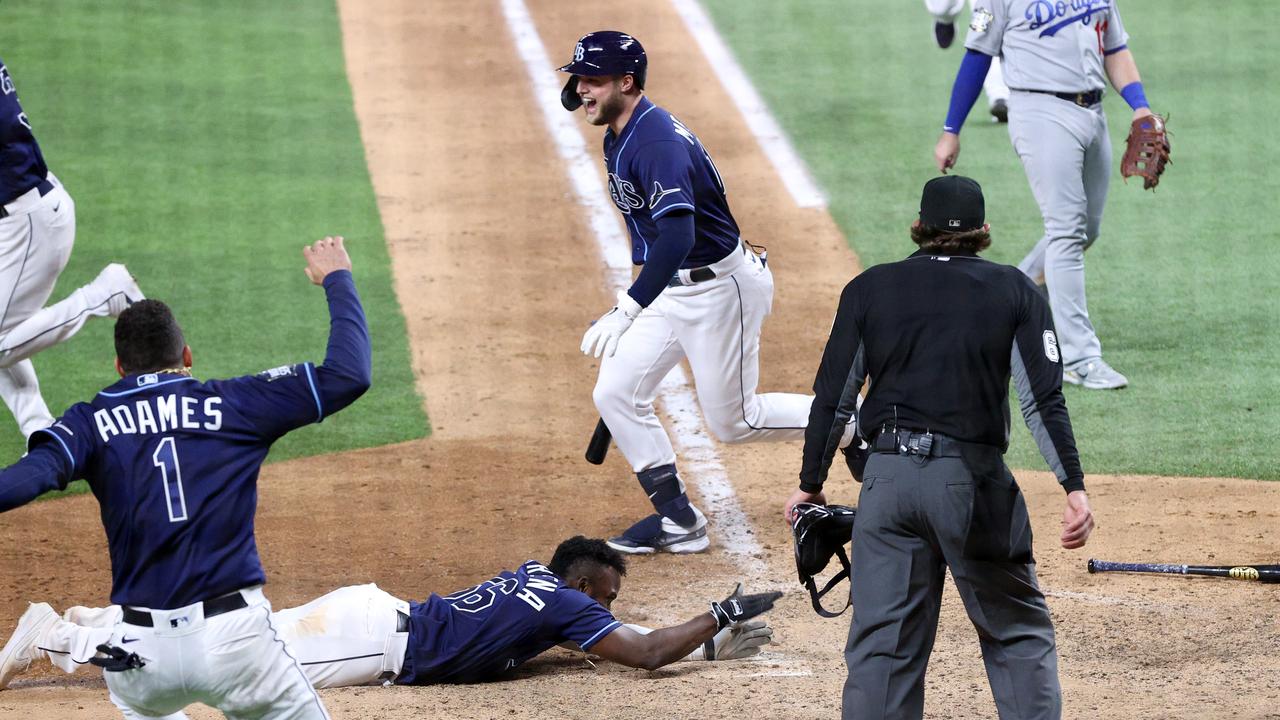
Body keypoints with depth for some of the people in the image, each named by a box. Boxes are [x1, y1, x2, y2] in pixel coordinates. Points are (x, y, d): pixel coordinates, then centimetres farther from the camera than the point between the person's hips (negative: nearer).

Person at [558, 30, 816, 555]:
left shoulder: (657, 144, -28)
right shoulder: (619, 139, 5)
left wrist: (626, 311, -46)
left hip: (720, 286, -10)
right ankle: (677, 519, 9)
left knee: (733, 421, 1)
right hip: (674, 289, 10)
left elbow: (677, 236, -40)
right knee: (616, 394, 2)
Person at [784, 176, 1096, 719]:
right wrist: (1074, 486, -4)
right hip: (974, 479, -1)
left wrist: (811, 485, 15)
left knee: (882, 642, 3)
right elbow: (1044, 399, -2)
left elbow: (833, 399, 8)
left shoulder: (869, 289, 9)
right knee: (1018, 632, 10)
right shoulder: (1013, 291, 7)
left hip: (888, 476, 1)